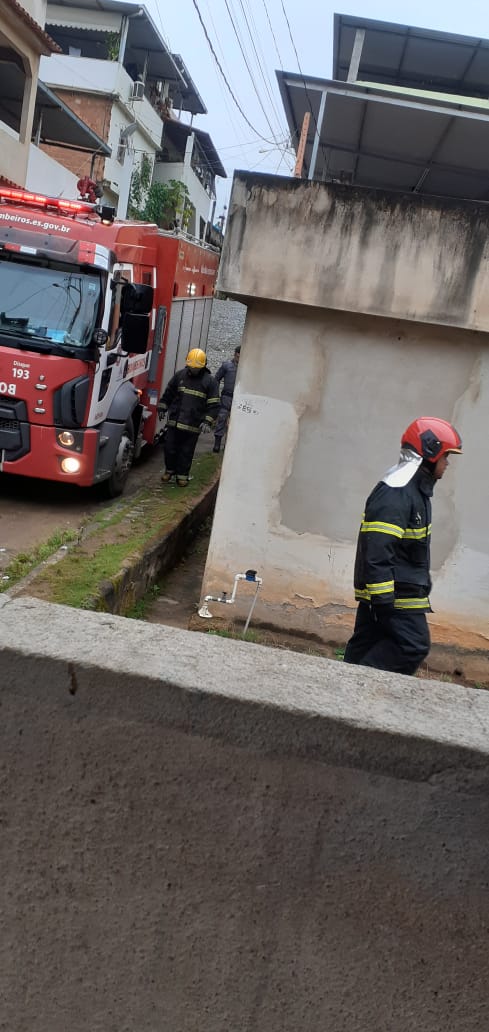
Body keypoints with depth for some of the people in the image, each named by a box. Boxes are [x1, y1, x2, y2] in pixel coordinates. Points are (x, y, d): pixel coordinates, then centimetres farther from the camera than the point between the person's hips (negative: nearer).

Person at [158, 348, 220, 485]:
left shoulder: (209, 381, -3)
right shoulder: (179, 375, 5)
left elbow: (214, 404, -3)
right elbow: (168, 393, 17)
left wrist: (208, 421, -11)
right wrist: (162, 408, 14)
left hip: (193, 425, -2)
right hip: (174, 421, 3)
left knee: (186, 452, 6)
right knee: (169, 447, 7)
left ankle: (182, 475, 19)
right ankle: (170, 470, 26)